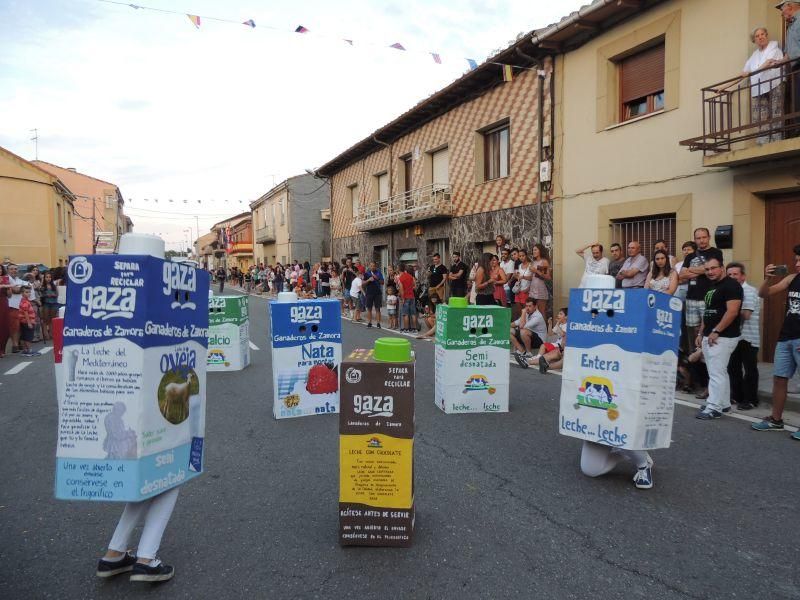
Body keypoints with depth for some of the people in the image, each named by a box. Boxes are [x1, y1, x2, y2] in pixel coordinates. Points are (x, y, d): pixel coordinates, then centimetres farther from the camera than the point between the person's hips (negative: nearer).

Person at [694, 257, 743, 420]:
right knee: (719, 372, 15)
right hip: (709, 337, 9)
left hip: (723, 337, -9)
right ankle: (724, 403, 24)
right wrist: (701, 333, 17)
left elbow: (732, 312, -21)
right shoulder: (711, 287, 17)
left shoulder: (731, 285, -11)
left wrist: (716, 332, -21)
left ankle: (714, 408, -4)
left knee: (716, 373, -8)